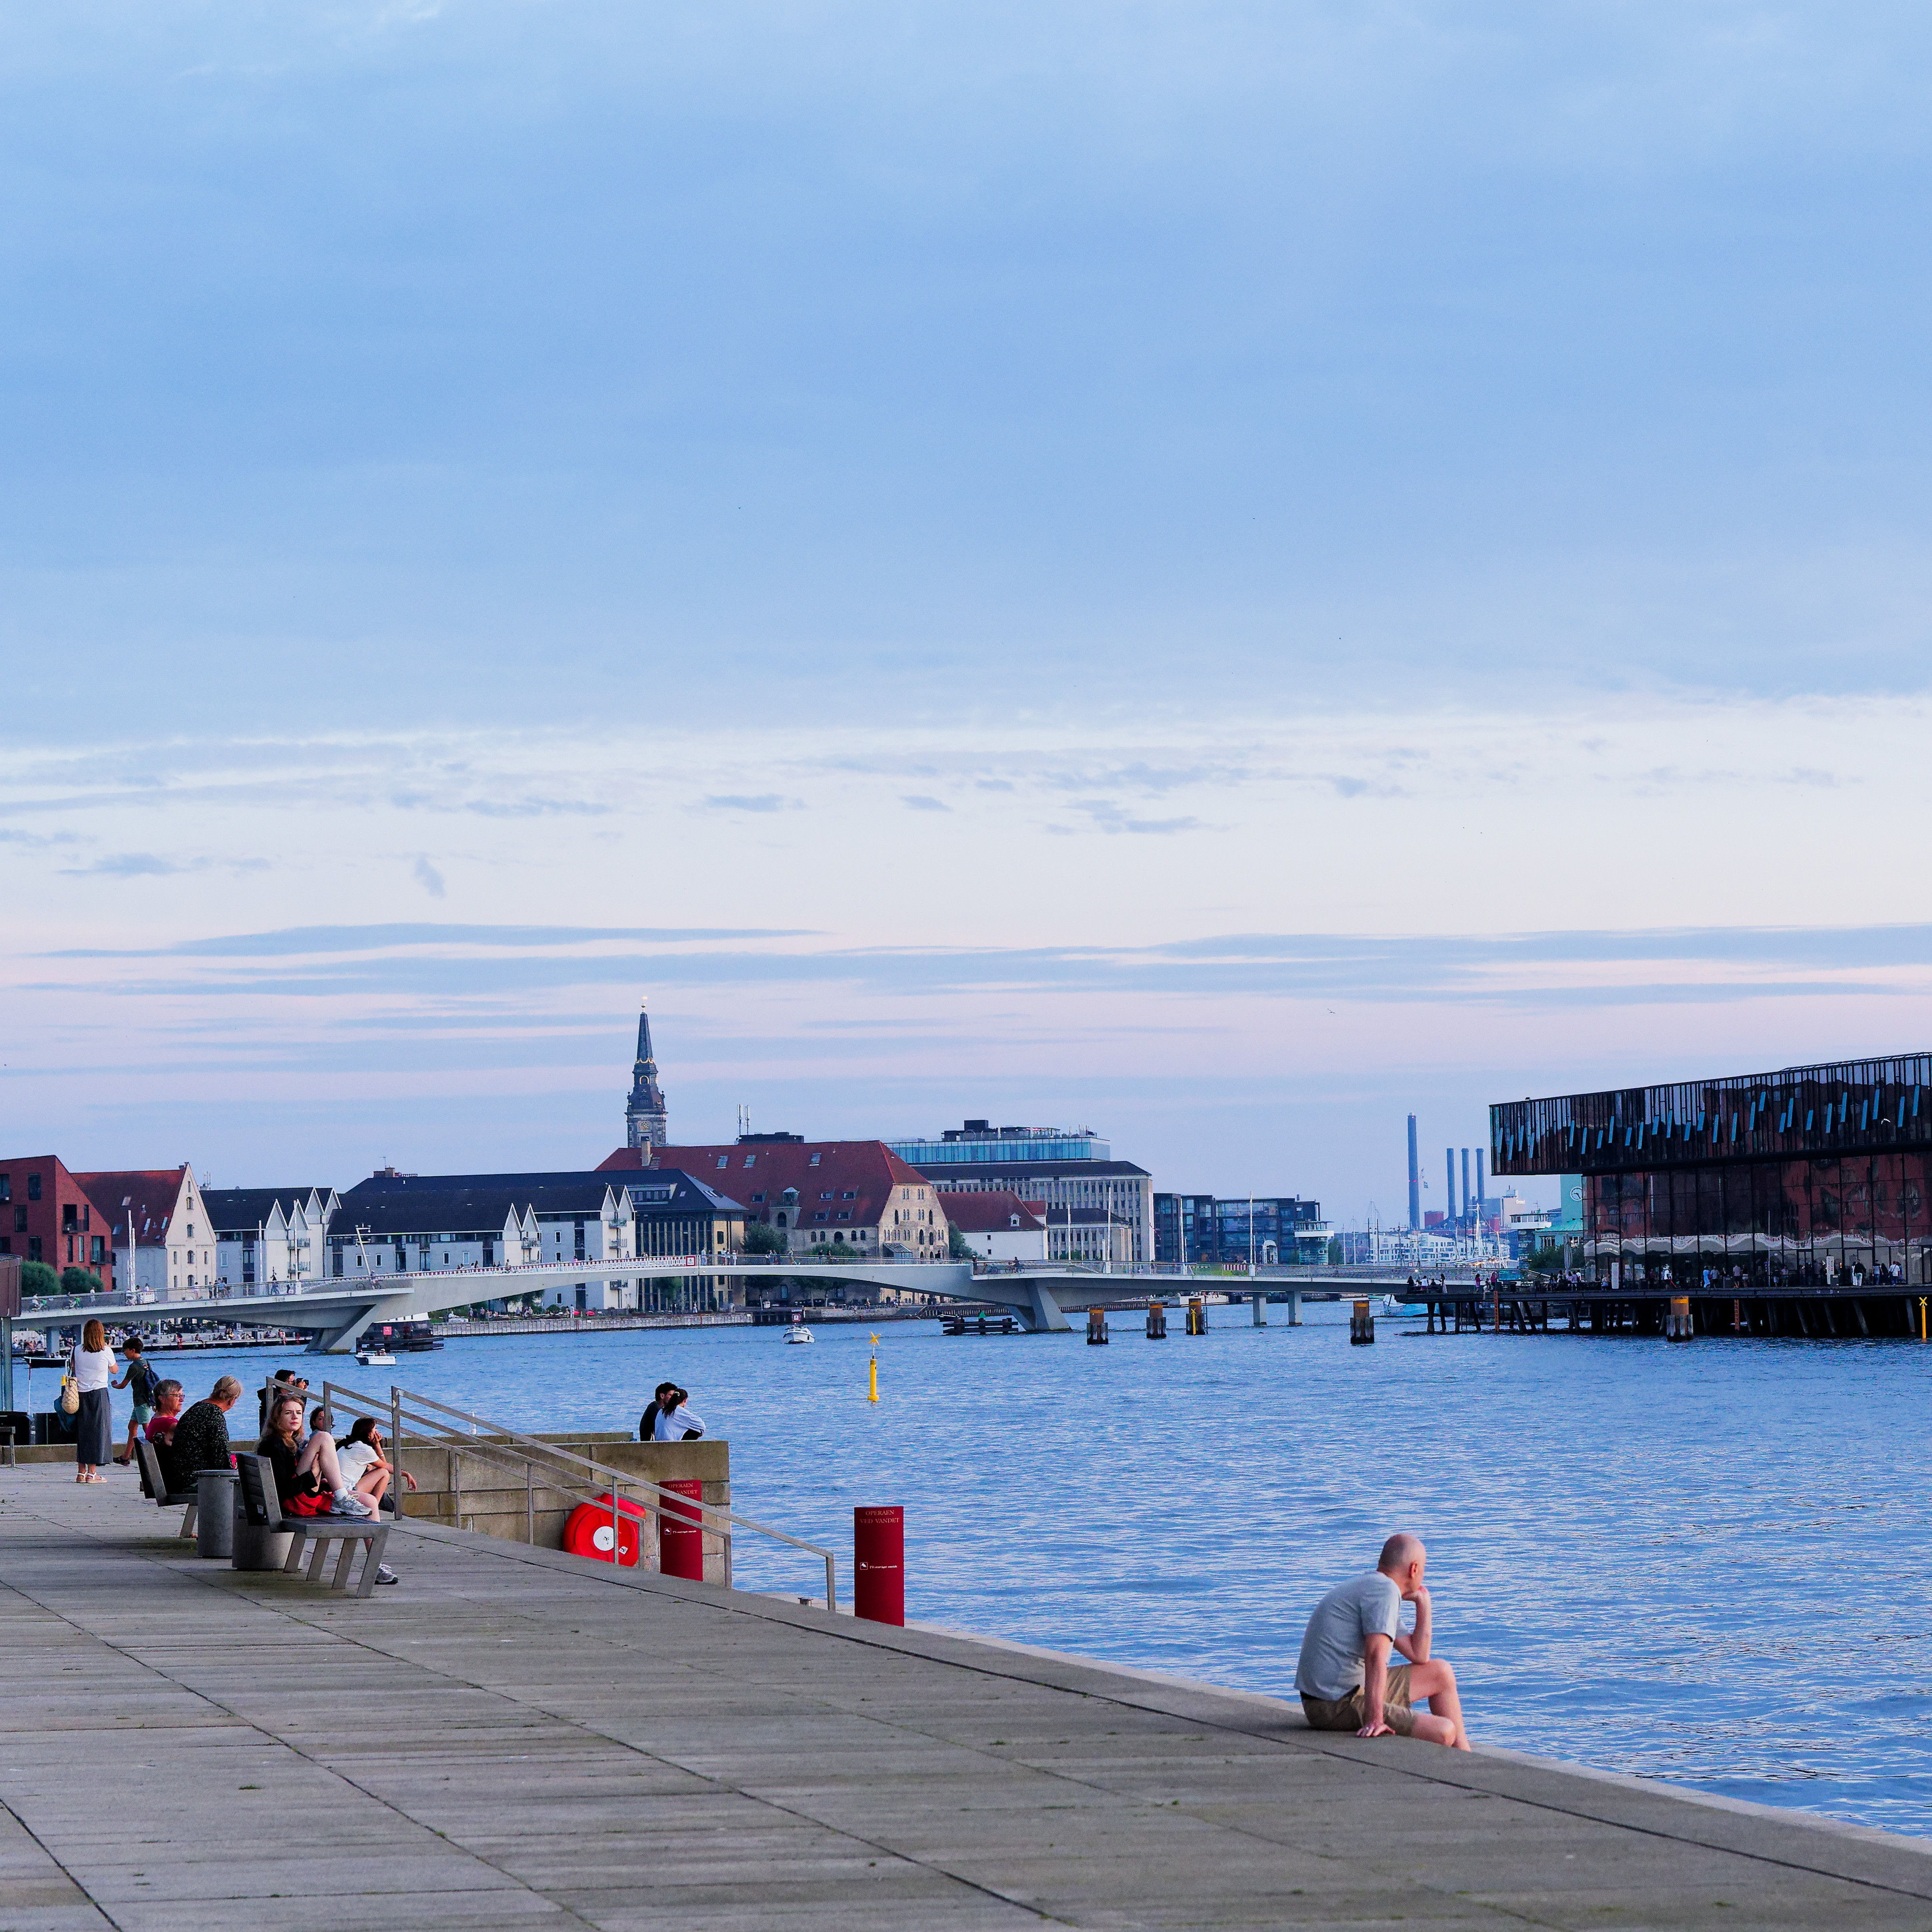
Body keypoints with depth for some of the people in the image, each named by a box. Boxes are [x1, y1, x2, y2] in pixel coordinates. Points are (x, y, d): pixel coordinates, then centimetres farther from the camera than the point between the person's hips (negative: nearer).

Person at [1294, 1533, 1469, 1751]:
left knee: (1442, 1673, 21)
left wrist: (1423, 1604, 19)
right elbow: (1376, 1655, -29)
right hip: (1339, 1705, -11)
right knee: (1444, 1733, -18)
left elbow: (1418, 1656, 25)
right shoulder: (1385, 1590, -14)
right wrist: (1375, 1720, -37)